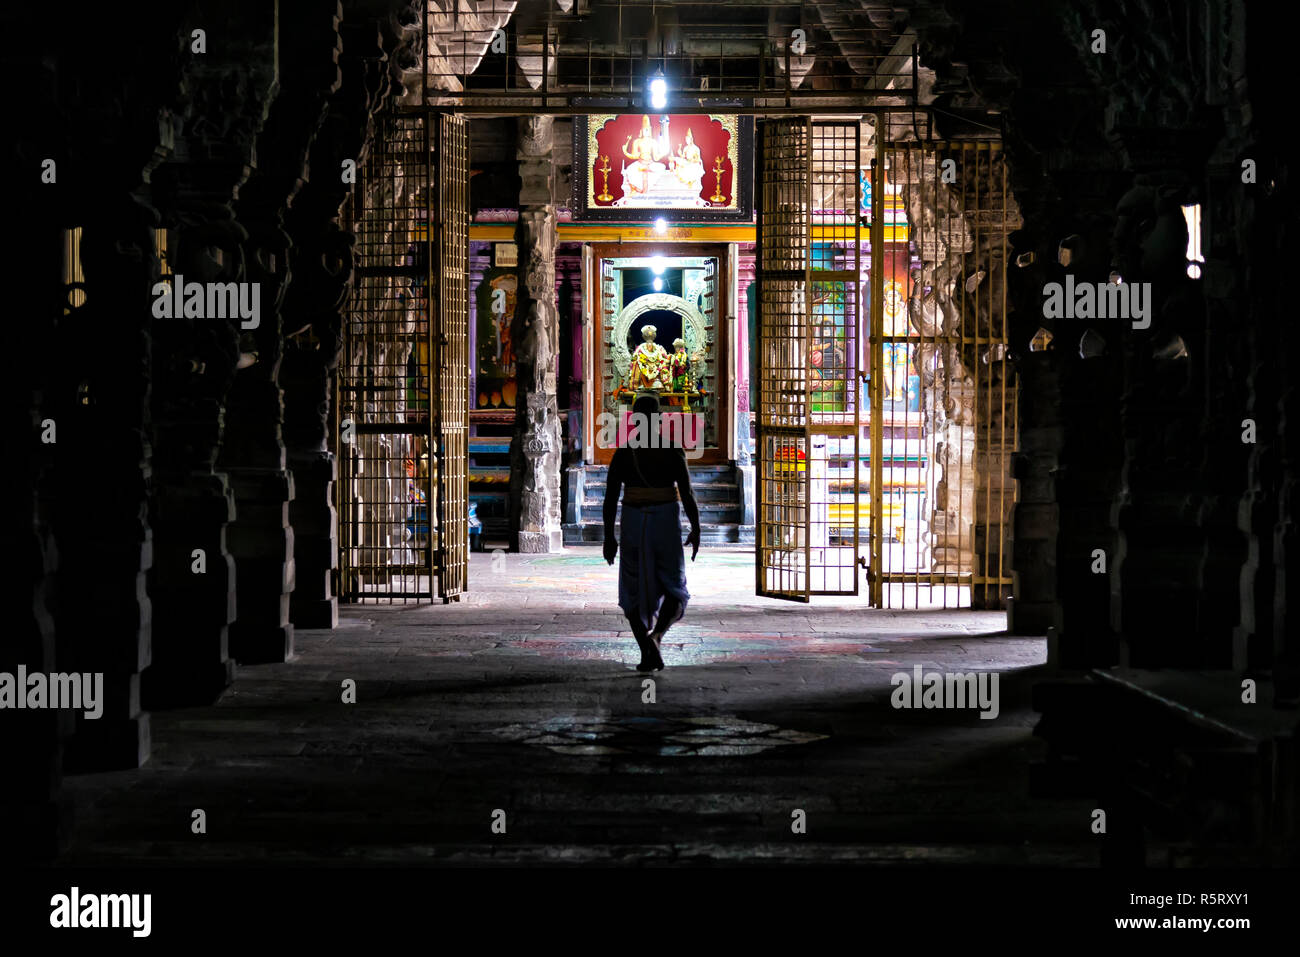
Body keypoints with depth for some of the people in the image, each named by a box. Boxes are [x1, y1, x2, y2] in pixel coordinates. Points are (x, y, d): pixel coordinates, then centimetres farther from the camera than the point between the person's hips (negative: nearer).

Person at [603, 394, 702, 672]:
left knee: (634, 593, 12)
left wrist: (609, 537, 3)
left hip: (633, 524, 1)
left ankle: (647, 651, -3)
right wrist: (696, 530, 4)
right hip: (666, 524, -1)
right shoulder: (673, 453, -6)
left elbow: (610, 497, -4)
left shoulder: (623, 454, -2)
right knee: (674, 593, 10)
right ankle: (656, 634, -20)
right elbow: (687, 495, -8)